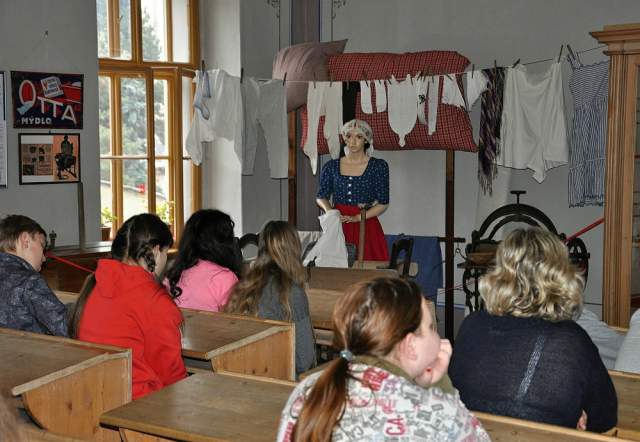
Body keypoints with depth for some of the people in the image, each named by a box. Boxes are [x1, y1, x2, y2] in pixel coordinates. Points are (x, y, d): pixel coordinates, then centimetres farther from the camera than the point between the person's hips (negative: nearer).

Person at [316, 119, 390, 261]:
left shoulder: (378, 166, 1)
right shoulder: (331, 166, 9)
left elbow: (383, 203, -2)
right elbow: (321, 197, 11)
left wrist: (357, 218, -14)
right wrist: (329, 211, -11)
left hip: (366, 227, -2)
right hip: (337, 226, 2)